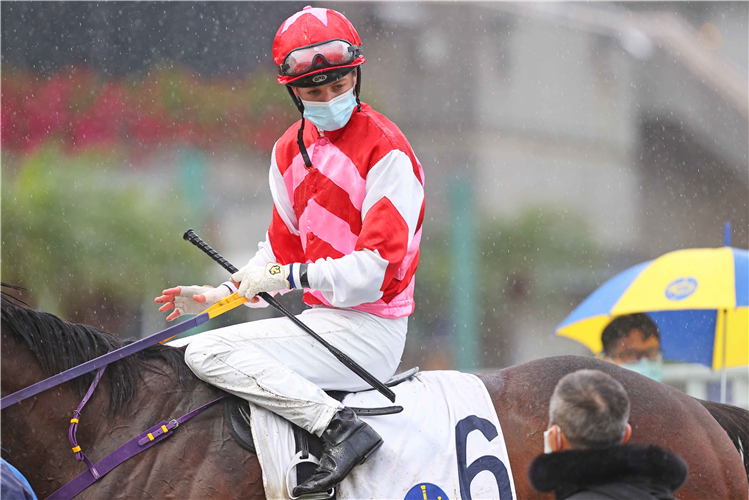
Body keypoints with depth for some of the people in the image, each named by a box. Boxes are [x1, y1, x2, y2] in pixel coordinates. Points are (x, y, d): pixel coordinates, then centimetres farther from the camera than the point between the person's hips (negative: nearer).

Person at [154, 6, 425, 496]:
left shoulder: (387, 151, -14)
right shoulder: (292, 148, 12)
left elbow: (378, 267, -19)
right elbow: (282, 247, 20)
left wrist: (290, 277, -17)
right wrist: (218, 294, 6)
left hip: (368, 332, -9)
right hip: (325, 318, 9)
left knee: (207, 353, -19)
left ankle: (339, 426, -26)